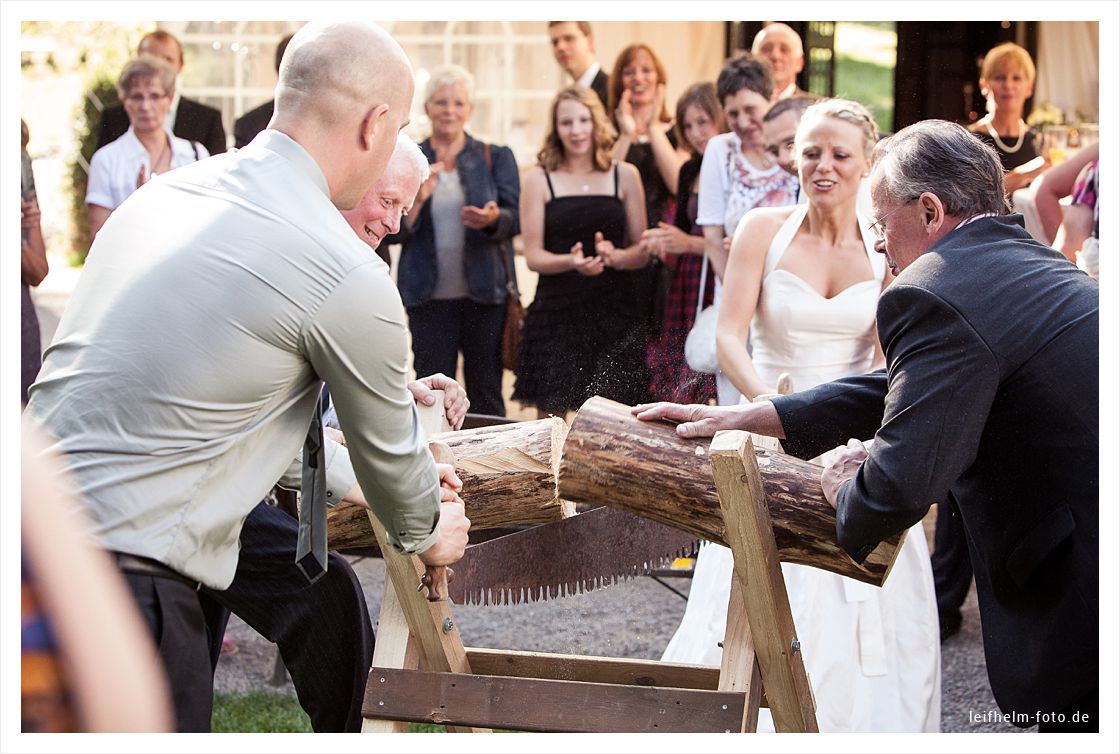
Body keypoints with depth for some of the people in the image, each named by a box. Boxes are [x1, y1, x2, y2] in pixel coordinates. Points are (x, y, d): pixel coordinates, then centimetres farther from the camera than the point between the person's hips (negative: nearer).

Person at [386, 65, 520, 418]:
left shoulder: (496, 158, 7)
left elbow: (516, 218, -2)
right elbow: (391, 231, 3)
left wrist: (493, 220, -25)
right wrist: (417, 199, -15)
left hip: (484, 295, 0)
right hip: (429, 298, 0)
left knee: (486, 395, 4)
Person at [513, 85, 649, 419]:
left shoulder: (624, 176, 8)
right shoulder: (539, 181, 5)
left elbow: (643, 251, 7)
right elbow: (533, 256, 0)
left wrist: (614, 256, -14)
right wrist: (572, 262, -20)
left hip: (614, 313, 1)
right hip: (557, 313, -1)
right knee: (551, 415, -2)